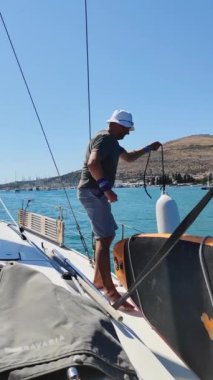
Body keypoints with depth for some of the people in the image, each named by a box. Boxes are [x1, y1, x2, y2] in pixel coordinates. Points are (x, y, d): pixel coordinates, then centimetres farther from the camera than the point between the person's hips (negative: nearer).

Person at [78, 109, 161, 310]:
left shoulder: (111, 142, 20)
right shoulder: (104, 138, -13)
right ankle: (109, 290, -14)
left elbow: (128, 157, 33)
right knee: (104, 238, -15)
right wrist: (106, 188, -29)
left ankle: (98, 279, 26)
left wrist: (148, 149, 25)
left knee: (107, 235, 17)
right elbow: (93, 163, -29)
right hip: (92, 191, -11)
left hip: (97, 192, 11)